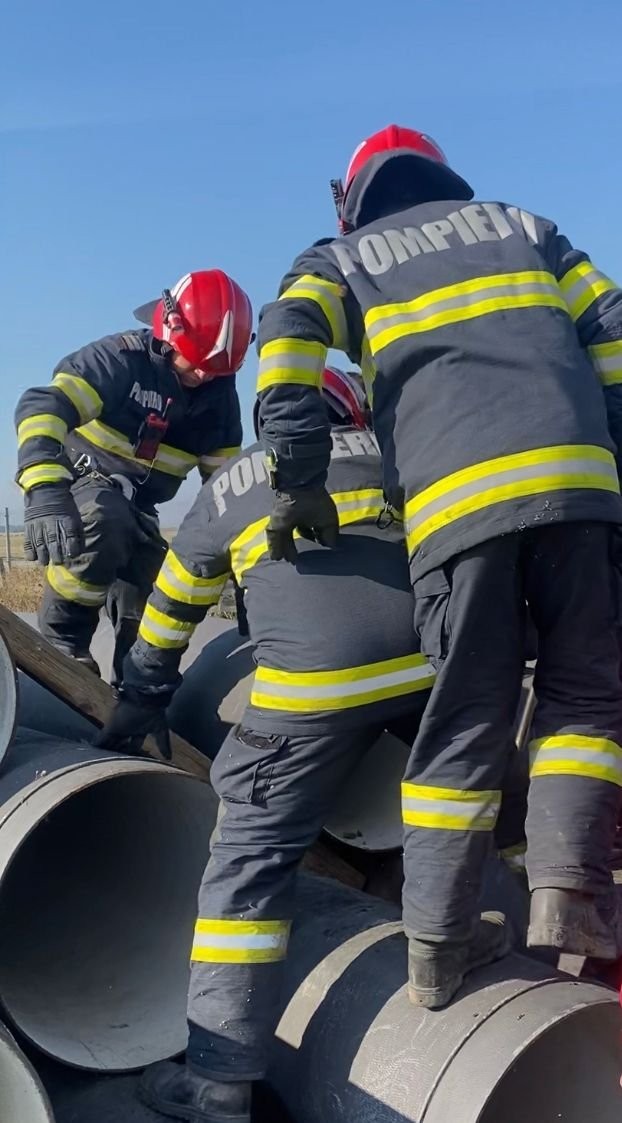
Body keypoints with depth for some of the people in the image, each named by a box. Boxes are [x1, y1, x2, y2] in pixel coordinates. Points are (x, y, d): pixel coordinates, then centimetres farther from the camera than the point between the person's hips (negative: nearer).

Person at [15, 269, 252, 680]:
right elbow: (43, 407, -35)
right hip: (82, 478, -6)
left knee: (148, 614, -2)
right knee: (105, 525, -38)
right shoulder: (122, 358, -21)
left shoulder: (220, 395, -2)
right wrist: (45, 491, -51)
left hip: (139, 506, 6)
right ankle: (61, 642, -22)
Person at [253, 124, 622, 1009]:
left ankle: (438, 944, 5)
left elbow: (288, 333, 1)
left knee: (466, 721, 6)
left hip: (452, 499, -1)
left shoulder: (344, 257, 24)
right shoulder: (522, 226, 30)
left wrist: (300, 478, -5)